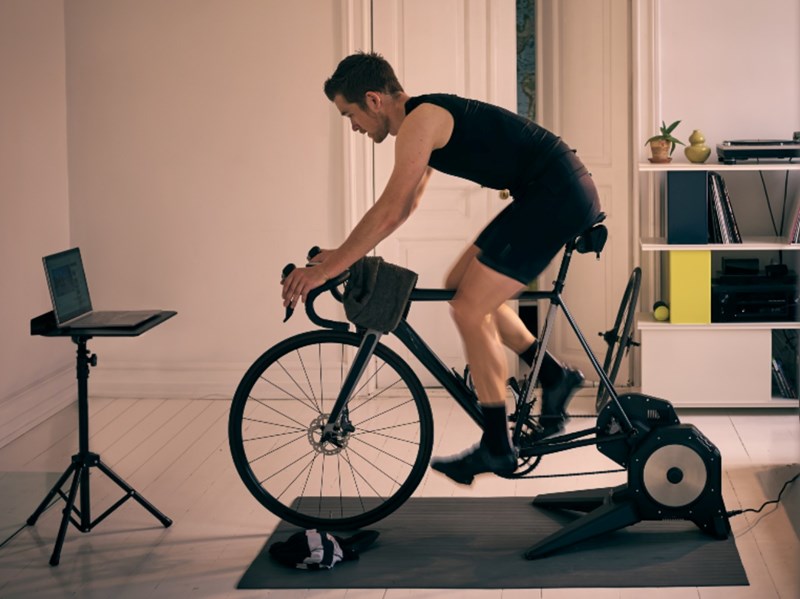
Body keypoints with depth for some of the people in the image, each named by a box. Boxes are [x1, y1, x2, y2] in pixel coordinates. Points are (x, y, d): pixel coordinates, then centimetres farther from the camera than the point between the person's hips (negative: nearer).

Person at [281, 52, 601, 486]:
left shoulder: (419, 122, -14)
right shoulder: (427, 118, 17)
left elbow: (389, 211, -19)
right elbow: (405, 205, 24)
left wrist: (328, 268, -15)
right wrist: (344, 254, 20)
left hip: (557, 195, -10)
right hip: (560, 193, 10)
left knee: (470, 308, -8)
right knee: (462, 285, 15)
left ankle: (496, 448, 0)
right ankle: (553, 376, 19)